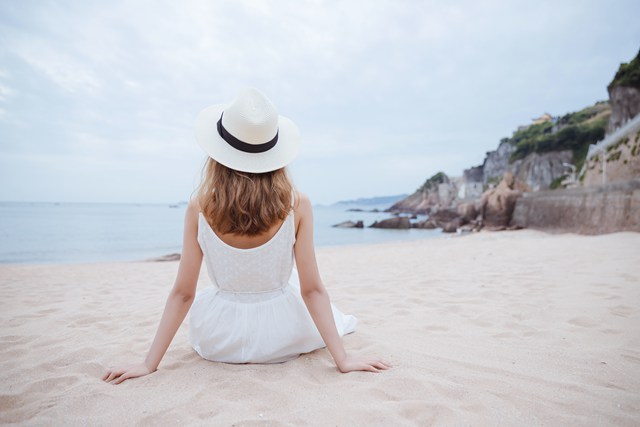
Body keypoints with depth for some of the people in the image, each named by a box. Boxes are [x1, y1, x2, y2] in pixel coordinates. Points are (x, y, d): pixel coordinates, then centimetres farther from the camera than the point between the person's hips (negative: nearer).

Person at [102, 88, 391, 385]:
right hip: (281, 339, 0)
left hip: (217, 344, 1)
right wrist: (343, 358, -9)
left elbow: (182, 294, -13)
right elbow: (312, 290, -17)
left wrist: (148, 363, -2)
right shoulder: (297, 206, -19)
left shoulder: (199, 209, -16)